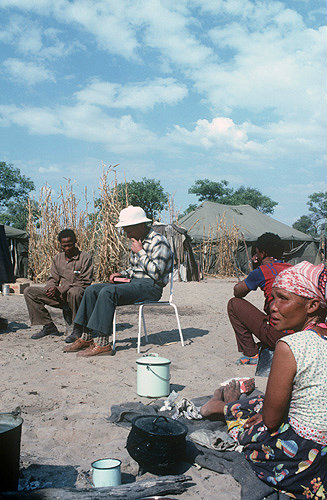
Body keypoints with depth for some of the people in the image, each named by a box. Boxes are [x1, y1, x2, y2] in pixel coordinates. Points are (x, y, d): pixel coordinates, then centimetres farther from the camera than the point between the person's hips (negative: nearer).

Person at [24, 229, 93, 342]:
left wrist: (61, 289, -18)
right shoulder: (58, 258, 14)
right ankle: (48, 326, -5)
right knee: (29, 291, -5)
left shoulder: (85, 257, -5)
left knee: (74, 292, -43)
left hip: (81, 296, -6)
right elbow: (53, 278, 16)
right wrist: (51, 287, -11)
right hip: (60, 296, 6)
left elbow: (85, 282, -11)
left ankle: (78, 329, -23)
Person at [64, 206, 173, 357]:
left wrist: (140, 252, -16)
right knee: (92, 290, -3)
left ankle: (102, 343, -28)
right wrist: (122, 275, 7)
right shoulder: (137, 241, 17)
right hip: (134, 282, 9)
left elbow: (156, 273, -21)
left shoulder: (158, 241, -11)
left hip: (151, 286, -9)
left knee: (108, 292, -29)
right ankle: (87, 337, -6)